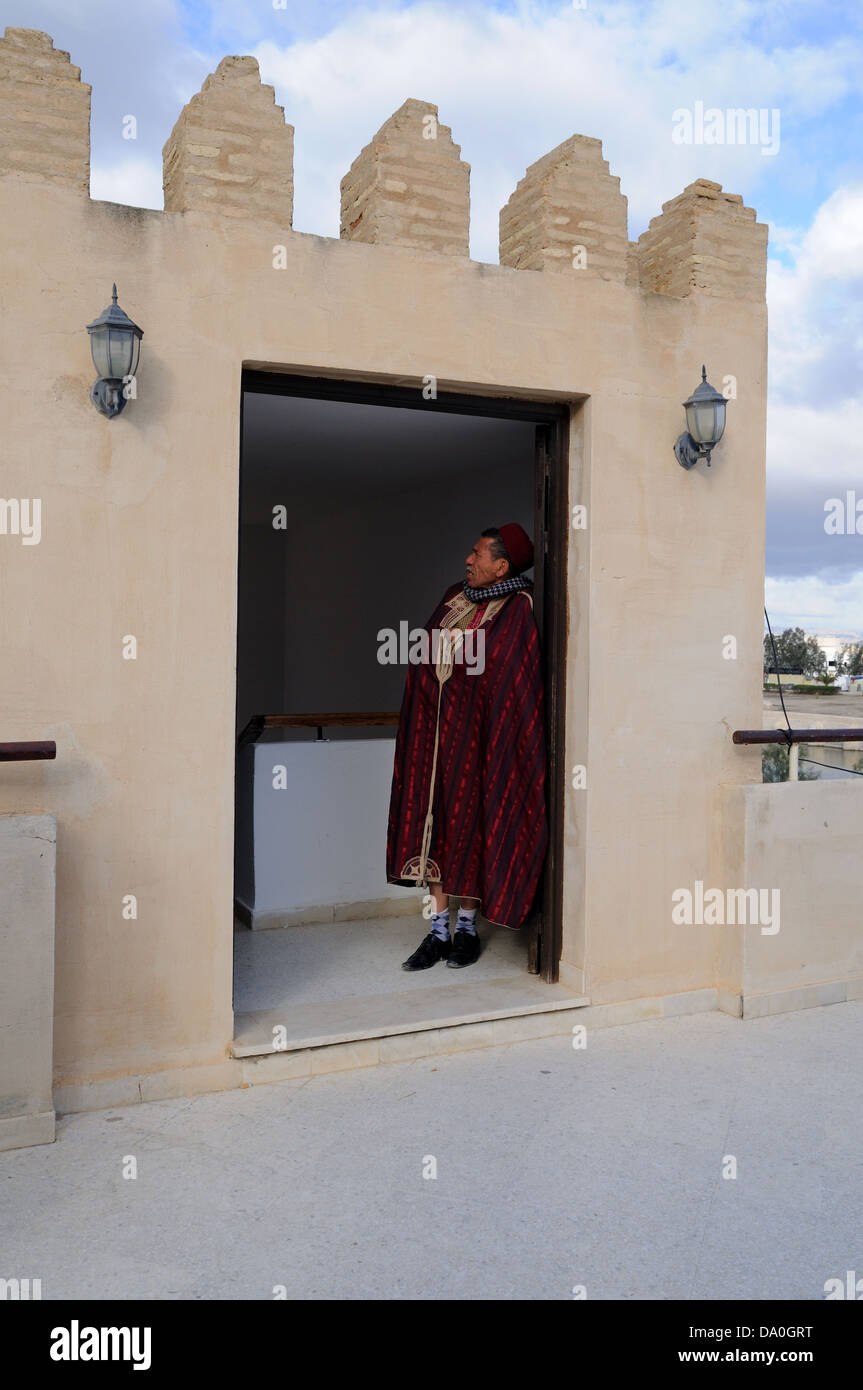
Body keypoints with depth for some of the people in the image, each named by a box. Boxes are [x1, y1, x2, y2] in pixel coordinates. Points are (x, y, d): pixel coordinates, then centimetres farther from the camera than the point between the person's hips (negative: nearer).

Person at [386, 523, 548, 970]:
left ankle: (467, 927, 19)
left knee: (470, 824, 3)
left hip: (474, 730, -6)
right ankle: (439, 931, 13)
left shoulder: (516, 611, -7)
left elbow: (513, 681, -11)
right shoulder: (454, 597, 12)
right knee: (431, 823, 5)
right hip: (433, 729, 6)